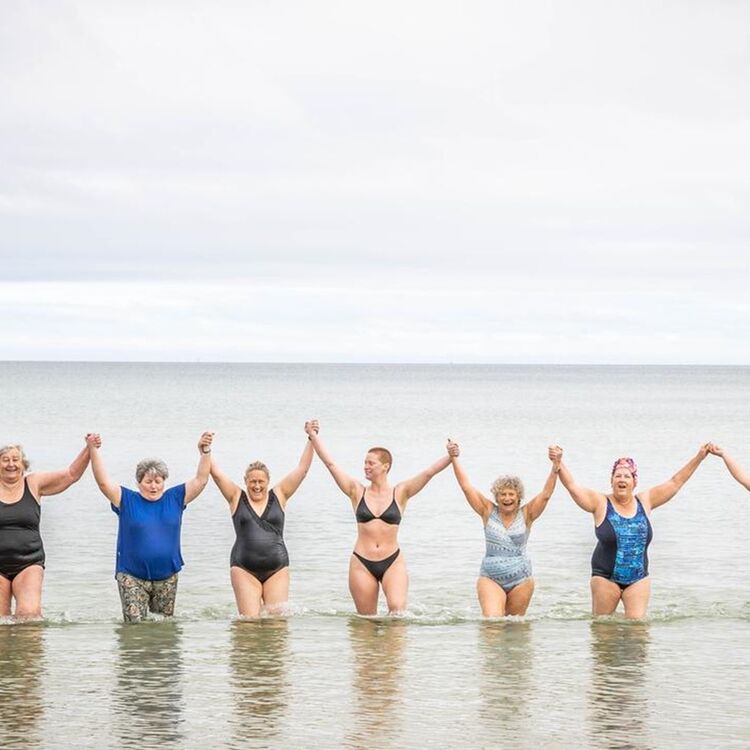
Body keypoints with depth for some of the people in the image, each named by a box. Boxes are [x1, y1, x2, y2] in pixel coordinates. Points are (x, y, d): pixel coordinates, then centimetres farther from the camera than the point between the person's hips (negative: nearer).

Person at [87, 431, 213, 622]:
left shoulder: (174, 498, 6)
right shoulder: (127, 500, 1)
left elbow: (200, 480, 4)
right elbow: (104, 482, -7)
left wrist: (205, 452, -9)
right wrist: (94, 451, -16)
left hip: (166, 576, 2)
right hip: (131, 576, -2)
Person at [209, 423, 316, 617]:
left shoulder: (279, 496, 8)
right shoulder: (237, 498, 7)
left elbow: (302, 468, 4)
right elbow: (216, 473, 0)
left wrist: (311, 440, -3)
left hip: (277, 568, 1)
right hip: (244, 569, -1)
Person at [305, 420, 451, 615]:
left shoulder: (400, 493, 4)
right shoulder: (357, 492, 6)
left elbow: (428, 473, -5)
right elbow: (330, 464, 6)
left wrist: (450, 458, -18)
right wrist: (313, 436, 5)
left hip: (393, 562, -2)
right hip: (362, 563, 2)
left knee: (398, 608, -23)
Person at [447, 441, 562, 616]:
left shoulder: (526, 515, 2)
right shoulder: (488, 512, 3)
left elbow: (546, 493, -7)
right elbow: (467, 486, 1)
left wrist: (556, 465, -19)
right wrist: (454, 459, -3)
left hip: (521, 580, 1)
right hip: (490, 580, -1)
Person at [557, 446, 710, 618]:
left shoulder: (645, 502, 7)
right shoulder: (601, 503, -2)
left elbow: (676, 482, 10)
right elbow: (572, 486, -10)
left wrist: (699, 457, 8)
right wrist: (558, 464, -25)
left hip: (638, 579, 2)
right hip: (606, 577, -2)